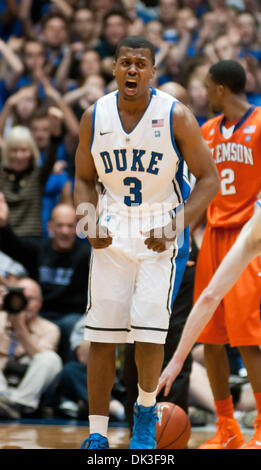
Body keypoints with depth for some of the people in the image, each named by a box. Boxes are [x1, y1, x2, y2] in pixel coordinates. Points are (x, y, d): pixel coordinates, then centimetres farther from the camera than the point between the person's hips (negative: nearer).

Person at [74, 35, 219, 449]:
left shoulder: (176, 116, -10)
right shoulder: (94, 117, -1)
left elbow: (209, 179, -6)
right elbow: (84, 179, 11)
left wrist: (178, 225, -17)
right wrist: (86, 216, -8)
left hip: (160, 235, -3)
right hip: (112, 234, 3)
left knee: (149, 330, -12)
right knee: (101, 336, -1)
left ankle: (146, 413, 16)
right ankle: (97, 435, 8)